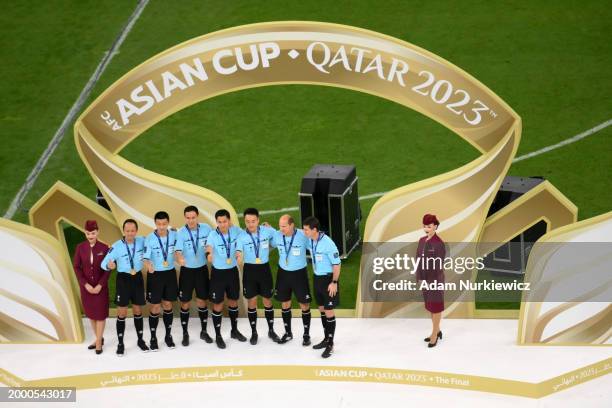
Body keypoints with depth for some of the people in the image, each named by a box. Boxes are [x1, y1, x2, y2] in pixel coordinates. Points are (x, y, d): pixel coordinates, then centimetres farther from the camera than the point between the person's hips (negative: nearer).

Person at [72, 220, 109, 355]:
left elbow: (107, 269, -6)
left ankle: (99, 342, 11)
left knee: (100, 313, 1)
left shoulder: (104, 248, -8)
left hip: (100, 286, -2)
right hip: (86, 286, 2)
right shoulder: (80, 247, -4)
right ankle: (99, 338, 24)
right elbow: (76, 267, -4)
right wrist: (85, 284, -12)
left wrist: (100, 285, -14)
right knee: (90, 313, 10)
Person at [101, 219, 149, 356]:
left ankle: (140, 340, 27)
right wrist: (109, 265, -39)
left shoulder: (142, 241, -7)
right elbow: (104, 263, -16)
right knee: (122, 313, 0)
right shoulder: (117, 246, -16)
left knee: (138, 311, 13)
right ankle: (120, 343, 11)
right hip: (123, 279, -3)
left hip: (137, 278, 3)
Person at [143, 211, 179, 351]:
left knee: (168, 305, 11)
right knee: (155, 307, 3)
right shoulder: (150, 239, -16)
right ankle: (153, 338, 15)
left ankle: (168, 335, 24)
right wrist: (148, 264, -42)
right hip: (155, 275, -3)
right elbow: (146, 257, -23)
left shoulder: (174, 234, -6)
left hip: (170, 273, 3)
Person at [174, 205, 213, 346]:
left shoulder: (206, 228, -7)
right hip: (187, 270, -1)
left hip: (202, 269, 2)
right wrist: (180, 258, -48)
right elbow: (178, 250, -28)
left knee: (202, 302, 10)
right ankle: (185, 333, 17)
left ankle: (204, 331, 24)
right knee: (185, 303, 5)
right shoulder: (181, 233, -14)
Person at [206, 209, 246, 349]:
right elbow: (209, 247, -39)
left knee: (233, 301, 17)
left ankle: (234, 330, 35)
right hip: (218, 272, -4)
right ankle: (218, 336, 16)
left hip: (233, 270, 4)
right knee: (218, 304, 4)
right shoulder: (213, 235, -19)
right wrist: (209, 254, -61)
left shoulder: (235, 231, -7)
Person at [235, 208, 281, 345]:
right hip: (249, 270, -1)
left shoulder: (267, 231, -8)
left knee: (267, 300, 9)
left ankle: (271, 330, 24)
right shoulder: (242, 237, -11)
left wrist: (269, 248, 4)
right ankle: (254, 332, 19)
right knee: (252, 302, 6)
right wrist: (239, 257, -47)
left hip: (264, 268, 1)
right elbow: (239, 252, -24)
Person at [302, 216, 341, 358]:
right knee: (322, 309, 16)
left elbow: (337, 264, -18)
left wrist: (334, 282, -17)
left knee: (328, 311, -2)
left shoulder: (328, 243, -25)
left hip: (327, 279, -7)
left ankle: (330, 344, 7)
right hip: (316, 278, 7)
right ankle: (326, 338, 29)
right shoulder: (310, 241, -3)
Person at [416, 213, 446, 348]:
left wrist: (433, 282, -18)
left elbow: (439, 265, -18)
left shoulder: (439, 243, -17)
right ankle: (437, 331, 31)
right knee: (430, 305, 17)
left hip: (435, 279, -8)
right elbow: (418, 260, 10)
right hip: (425, 279, 8)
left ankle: (434, 334, 14)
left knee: (435, 306, 4)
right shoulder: (422, 241, 5)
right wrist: (419, 278, 7)